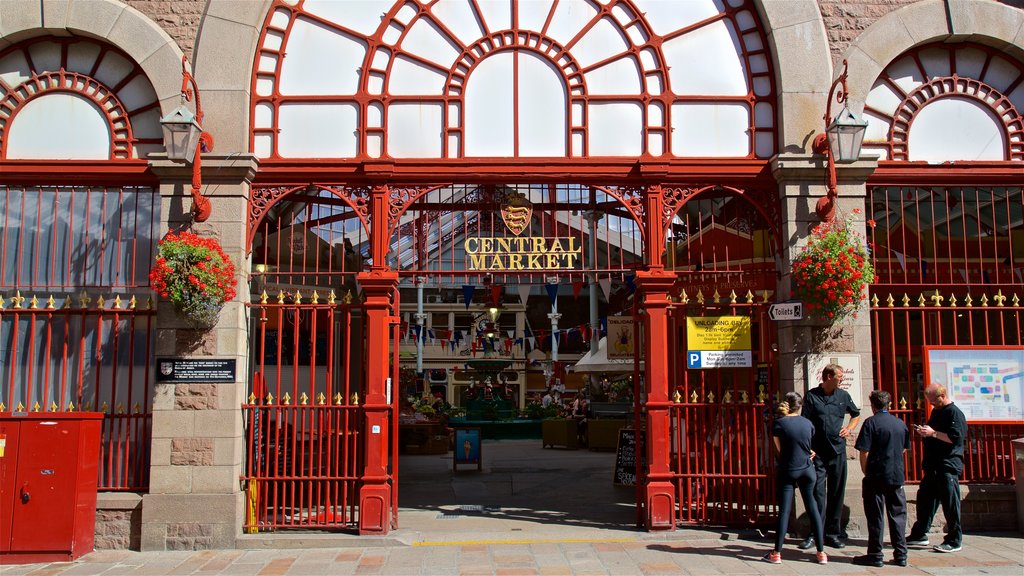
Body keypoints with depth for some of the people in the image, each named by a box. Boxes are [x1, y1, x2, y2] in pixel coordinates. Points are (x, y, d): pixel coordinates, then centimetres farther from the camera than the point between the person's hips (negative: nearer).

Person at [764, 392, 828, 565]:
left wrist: (806, 453, 12)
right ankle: (821, 553, 12)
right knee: (812, 508, 9)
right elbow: (809, 446, 10)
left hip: (787, 471, -2)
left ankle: (777, 553, 2)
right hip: (807, 470, 2)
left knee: (784, 511, -1)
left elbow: (780, 450, -1)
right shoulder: (807, 423, 0)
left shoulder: (779, 423, -8)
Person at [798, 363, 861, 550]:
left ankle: (833, 532, 17)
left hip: (838, 450, 4)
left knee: (837, 493, 8)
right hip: (818, 452, -4)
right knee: (817, 492, -5)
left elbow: (856, 414, 26)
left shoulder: (843, 396, 8)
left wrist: (849, 429, 7)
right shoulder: (812, 396, -4)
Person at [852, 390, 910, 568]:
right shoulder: (901, 423, 6)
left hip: (876, 476, -5)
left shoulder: (871, 422, -11)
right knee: (898, 515, 12)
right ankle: (900, 555, 15)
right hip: (897, 476, 5)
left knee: (875, 516, 2)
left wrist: (866, 472, -2)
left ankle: (875, 555, 6)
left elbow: (864, 452, -14)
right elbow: (904, 449, 16)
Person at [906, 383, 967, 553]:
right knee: (925, 499, 13)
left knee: (950, 503, -3)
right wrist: (924, 431, 7)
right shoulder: (936, 411, 16)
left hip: (948, 466, -9)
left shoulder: (954, 413, -11)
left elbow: (956, 438, -22)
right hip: (933, 466, 9)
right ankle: (919, 534, 22)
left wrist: (933, 433, -22)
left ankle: (955, 541, 5)